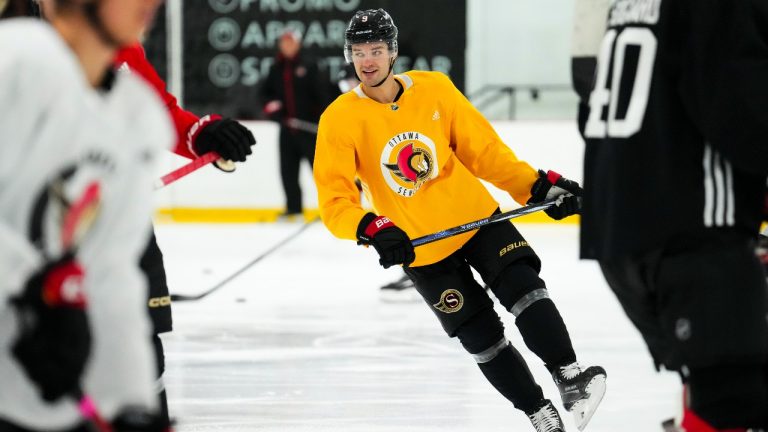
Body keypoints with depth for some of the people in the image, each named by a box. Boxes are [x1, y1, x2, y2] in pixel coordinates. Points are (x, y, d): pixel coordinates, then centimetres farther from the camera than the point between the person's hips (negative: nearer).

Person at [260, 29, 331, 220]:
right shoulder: (276, 70, 11)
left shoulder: (309, 67, -2)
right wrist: (272, 105, -3)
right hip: (287, 128, 5)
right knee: (288, 170, 4)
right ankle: (294, 208, 10)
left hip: (309, 125, -5)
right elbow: (264, 92, 17)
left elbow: (322, 93, -6)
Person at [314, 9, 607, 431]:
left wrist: (538, 186, -7)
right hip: (418, 247, -1)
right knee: (482, 337, 2)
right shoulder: (339, 120, -14)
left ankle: (568, 375, -9)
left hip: (475, 216, 1)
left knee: (522, 287, -19)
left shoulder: (434, 89, -8)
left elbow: (483, 149, 0)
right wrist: (371, 229, -37)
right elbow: (335, 199, -19)